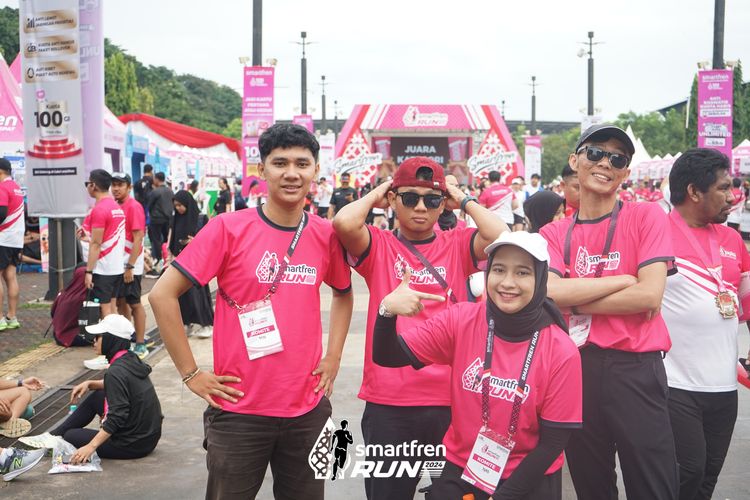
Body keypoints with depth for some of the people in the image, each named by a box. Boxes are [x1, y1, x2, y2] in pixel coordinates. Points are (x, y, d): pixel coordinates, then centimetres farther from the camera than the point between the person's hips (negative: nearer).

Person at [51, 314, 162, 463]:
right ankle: (55, 434, 30)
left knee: (70, 436, 7)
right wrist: (90, 384, 11)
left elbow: (116, 418, -26)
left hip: (133, 445, -8)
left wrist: (91, 446, -26)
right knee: (95, 397, 20)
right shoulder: (131, 359, 3)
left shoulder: (116, 371, -23)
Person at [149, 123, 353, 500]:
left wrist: (333, 358, 8)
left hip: (308, 410, 3)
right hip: (239, 411, -3)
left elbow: (343, 293, 19)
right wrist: (191, 374, -9)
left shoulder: (326, 235, 0)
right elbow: (163, 294, -10)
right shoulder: (229, 228, -11)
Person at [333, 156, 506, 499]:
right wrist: (375, 195, -1)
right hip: (389, 403, -1)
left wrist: (463, 200, 1)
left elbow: (501, 237, -13)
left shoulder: (458, 245, 5)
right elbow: (344, 223, -19)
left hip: (452, 398, 1)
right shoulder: (378, 245, 1)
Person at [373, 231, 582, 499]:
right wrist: (387, 311, -29)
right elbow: (388, 357, -11)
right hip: (458, 473, 2)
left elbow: (552, 442, -10)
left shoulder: (562, 353, -16)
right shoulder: (461, 320, -11)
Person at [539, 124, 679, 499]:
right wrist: (624, 280, -11)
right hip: (576, 367, 3)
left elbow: (650, 296, -12)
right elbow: (549, 292, -11)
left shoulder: (646, 217, 0)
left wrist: (575, 300, -8)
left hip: (636, 369, -3)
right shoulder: (554, 233, 7)